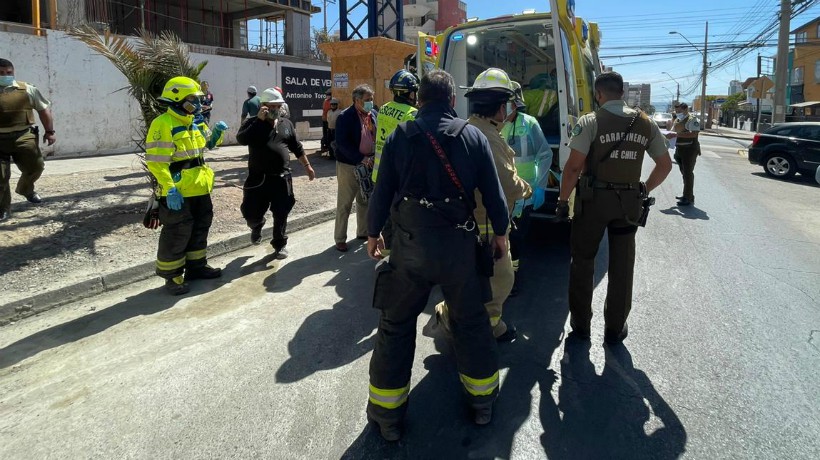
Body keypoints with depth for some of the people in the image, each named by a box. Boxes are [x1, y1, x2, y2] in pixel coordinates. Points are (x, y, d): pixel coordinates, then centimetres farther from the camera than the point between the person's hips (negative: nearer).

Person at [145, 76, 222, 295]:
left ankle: (196, 265, 32)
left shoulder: (193, 123, 14)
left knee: (200, 228, 18)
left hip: (199, 189, 9)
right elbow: (156, 161, -22)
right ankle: (171, 276, 12)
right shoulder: (163, 124, -16)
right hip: (178, 193, -9)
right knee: (177, 234, -1)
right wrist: (170, 188, -28)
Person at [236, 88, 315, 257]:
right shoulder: (253, 123, -1)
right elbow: (241, 139, -20)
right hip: (258, 178, -2)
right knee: (251, 213, 2)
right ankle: (257, 227, 38)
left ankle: (279, 245, 23)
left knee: (281, 215, 5)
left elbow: (296, 147, 17)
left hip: (282, 177, 2)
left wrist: (307, 165, 15)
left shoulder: (286, 124, 10)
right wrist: (259, 120, -20)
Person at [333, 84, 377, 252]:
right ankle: (340, 239, 11)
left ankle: (363, 232, 33)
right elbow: (342, 143, -19)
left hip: (368, 164, 6)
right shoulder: (345, 117, -13)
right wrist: (361, 159, -24)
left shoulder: (373, 114, 5)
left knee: (365, 201, 17)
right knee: (344, 204, 1)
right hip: (348, 166, -6)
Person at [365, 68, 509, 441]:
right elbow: (493, 192, 0)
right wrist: (500, 232, 15)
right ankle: (483, 400, 33)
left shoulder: (400, 136, -2)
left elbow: (383, 191, 0)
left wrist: (373, 232, 14)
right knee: (471, 320, 18)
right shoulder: (473, 136, -1)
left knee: (396, 325, 12)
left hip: (410, 243, 0)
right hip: (458, 243, 1)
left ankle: (387, 414, 21)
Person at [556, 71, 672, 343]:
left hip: (594, 198, -3)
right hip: (629, 202, 3)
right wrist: (644, 191, 19)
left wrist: (563, 200, -7)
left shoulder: (590, 122, -10)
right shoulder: (645, 123, 4)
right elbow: (665, 164, 9)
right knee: (621, 265, 12)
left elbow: (573, 166, -16)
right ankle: (615, 328, 23)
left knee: (583, 261, 12)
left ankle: (580, 324, 20)